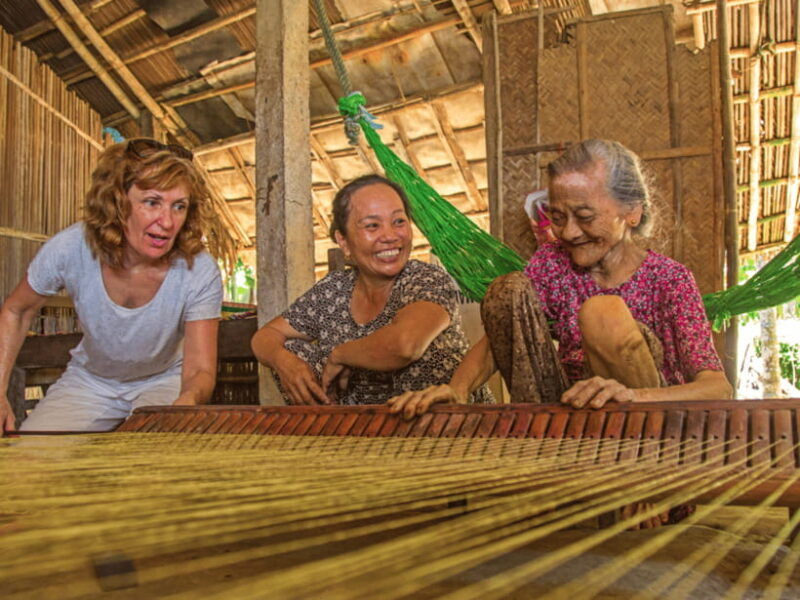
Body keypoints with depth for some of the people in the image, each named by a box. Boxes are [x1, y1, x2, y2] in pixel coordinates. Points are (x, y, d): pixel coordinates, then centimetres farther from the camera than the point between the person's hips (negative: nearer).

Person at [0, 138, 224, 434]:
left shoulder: (200, 273, -28)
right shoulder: (69, 249, -24)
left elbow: (200, 371, -25)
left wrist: (188, 401, -50)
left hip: (164, 381, -1)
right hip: (89, 381, 2)